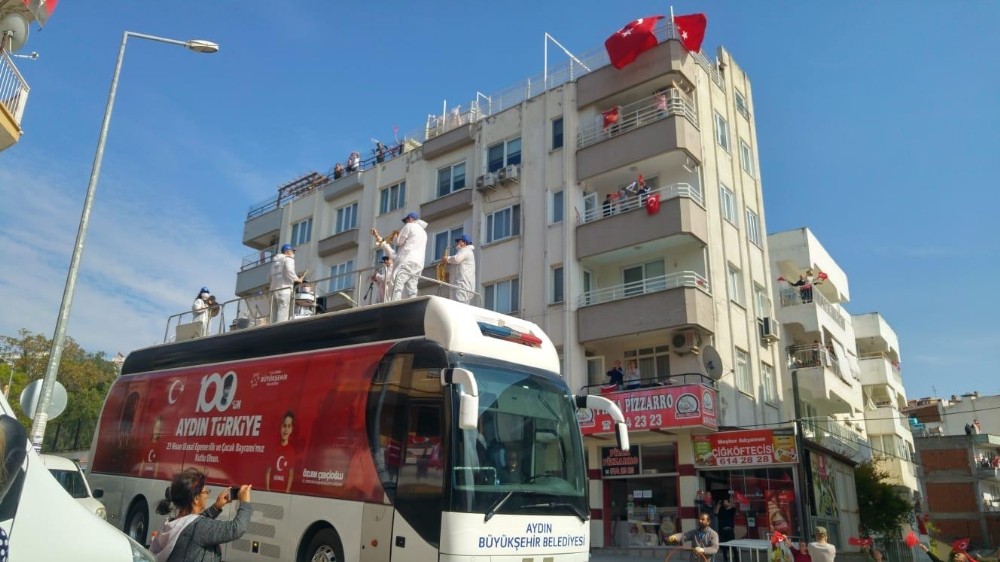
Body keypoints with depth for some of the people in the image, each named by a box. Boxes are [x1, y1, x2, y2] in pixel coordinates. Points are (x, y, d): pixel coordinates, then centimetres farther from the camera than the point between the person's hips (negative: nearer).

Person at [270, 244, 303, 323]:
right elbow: (289, 271, -14)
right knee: (282, 314, -12)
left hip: (274, 289, 7)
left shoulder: (275, 261, 29)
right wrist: (297, 279, -1)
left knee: (274, 316, 1)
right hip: (284, 289, -7)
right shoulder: (288, 259, 5)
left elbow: (271, 277, 21)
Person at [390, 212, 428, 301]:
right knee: (412, 290, -1)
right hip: (418, 264, 8)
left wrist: (396, 236, 23)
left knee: (397, 286, -15)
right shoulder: (423, 232, 29)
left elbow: (399, 242, 3)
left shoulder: (409, 226, 5)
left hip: (407, 261, -8)